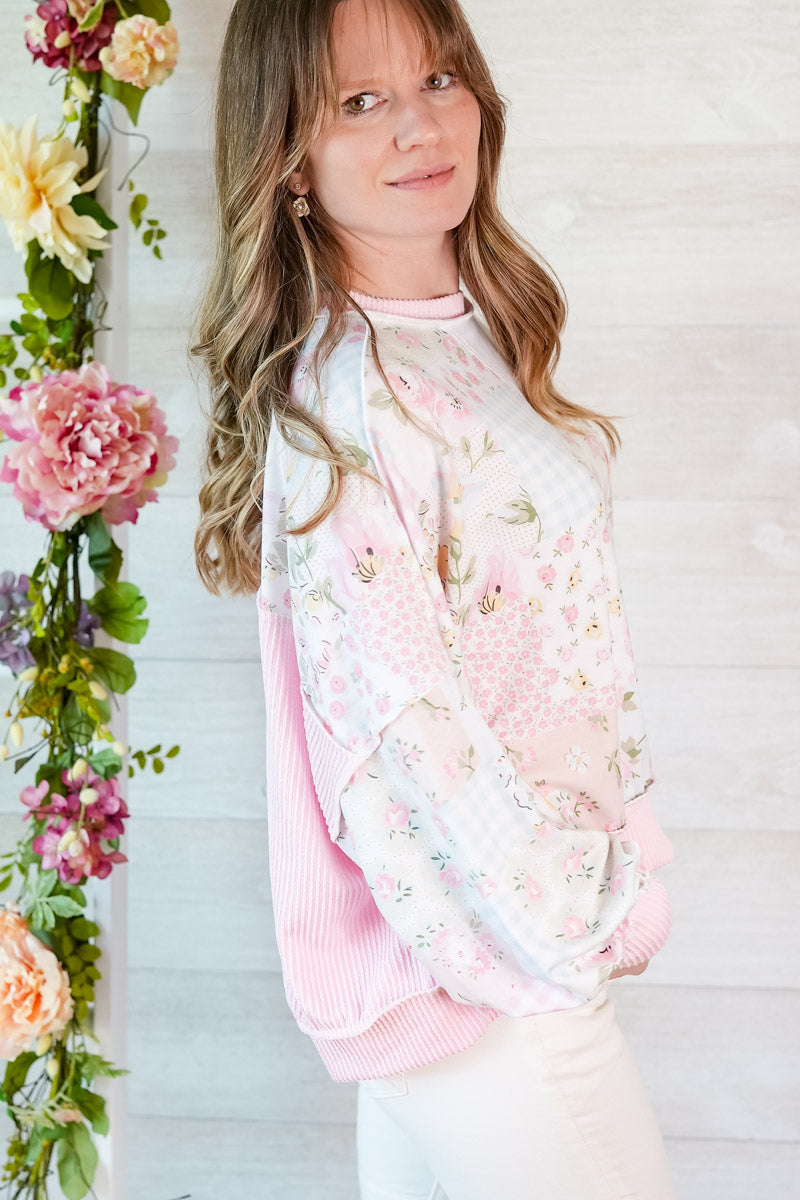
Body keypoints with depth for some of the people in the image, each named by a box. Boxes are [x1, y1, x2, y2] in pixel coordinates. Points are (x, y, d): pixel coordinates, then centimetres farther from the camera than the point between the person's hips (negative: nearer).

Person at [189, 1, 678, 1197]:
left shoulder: (469, 334, 7)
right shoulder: (344, 401, -22)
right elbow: (405, 721, -23)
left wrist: (610, 866, 10)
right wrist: (576, 926, -14)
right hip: (485, 972, -8)